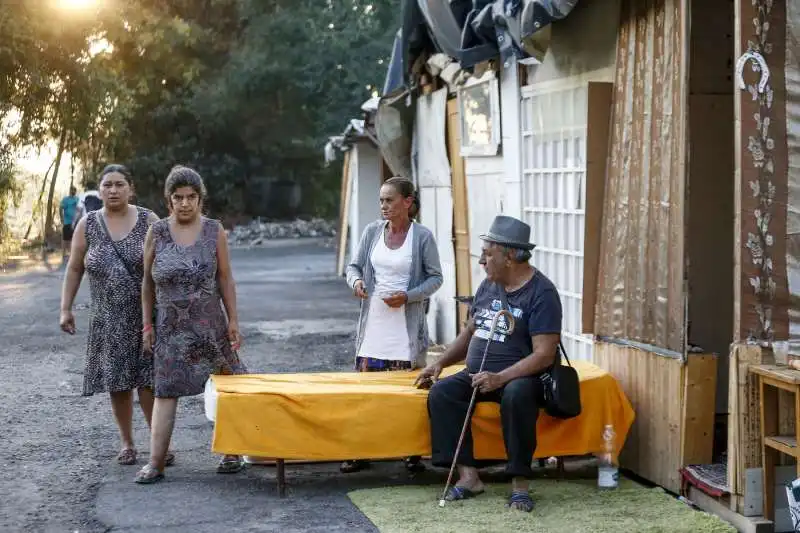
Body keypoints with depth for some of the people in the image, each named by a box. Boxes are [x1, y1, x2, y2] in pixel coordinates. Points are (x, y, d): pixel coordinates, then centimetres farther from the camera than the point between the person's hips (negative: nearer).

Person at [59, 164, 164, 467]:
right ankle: (127, 443, 17)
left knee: (148, 380, -6)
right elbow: (74, 269, 9)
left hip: (146, 315, -2)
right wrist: (66, 308, 4)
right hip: (108, 319, 2)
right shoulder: (87, 224, 4)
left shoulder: (148, 221, 0)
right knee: (117, 382, 5)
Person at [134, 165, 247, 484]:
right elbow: (148, 282, 5)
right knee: (165, 391, -1)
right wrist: (147, 324, 2)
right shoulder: (156, 233, -1)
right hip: (170, 326, 0)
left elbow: (225, 278, 3)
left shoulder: (214, 232, 0)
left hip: (209, 323, 0)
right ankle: (156, 463, 1)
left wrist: (233, 320, -1)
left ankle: (232, 452, 18)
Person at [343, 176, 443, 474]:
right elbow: (354, 265, 12)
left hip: (406, 324, -3)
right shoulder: (372, 231, 4)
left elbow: (435, 277, -1)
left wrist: (408, 297, -15)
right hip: (374, 323, 4)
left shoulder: (422, 237, -6)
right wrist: (355, 280, -11)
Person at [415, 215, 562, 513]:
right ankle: (468, 475, -21)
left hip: (520, 377, -6)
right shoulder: (488, 286, 12)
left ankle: (519, 482, -28)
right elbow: (470, 333, 24)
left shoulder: (541, 293, -11)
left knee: (516, 395, -38)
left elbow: (544, 354, -19)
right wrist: (440, 363, 10)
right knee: (441, 392, -20)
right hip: (477, 376, 7)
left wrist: (500, 378, -29)